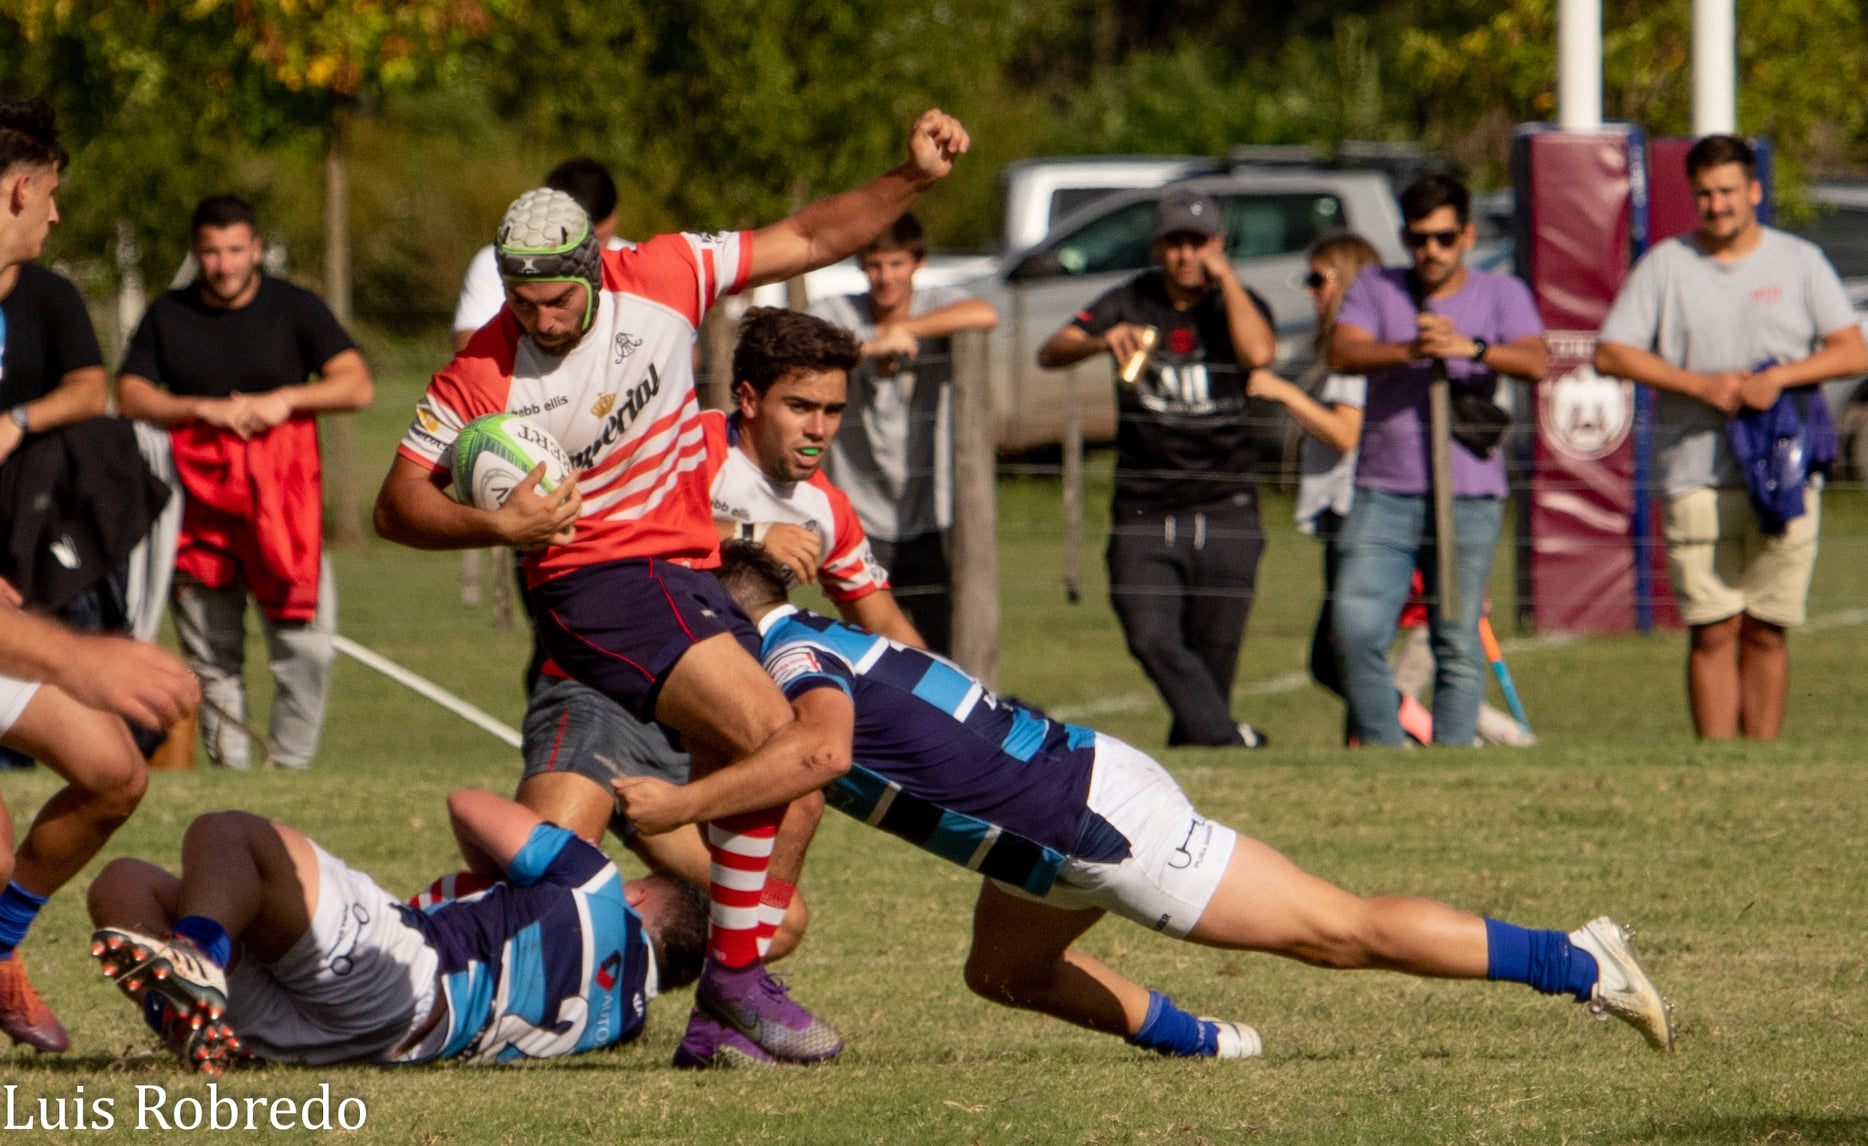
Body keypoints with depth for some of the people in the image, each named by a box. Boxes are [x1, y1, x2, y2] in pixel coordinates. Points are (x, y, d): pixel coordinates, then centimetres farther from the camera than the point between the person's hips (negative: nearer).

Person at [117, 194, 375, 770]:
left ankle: (291, 762, 1)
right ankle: (227, 763, 11)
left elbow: (357, 386, -1)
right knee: (211, 654, 4)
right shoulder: (167, 316, 9)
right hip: (200, 497, 2)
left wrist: (284, 400, -15)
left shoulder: (294, 308, 5)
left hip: (282, 492, -2)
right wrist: (206, 410, -11)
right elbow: (130, 397, 2)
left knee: (306, 646, -10)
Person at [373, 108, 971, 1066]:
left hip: (692, 573, 6)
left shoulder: (661, 279, -1)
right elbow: (398, 503, -4)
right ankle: (735, 976, -14)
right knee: (768, 733, -23)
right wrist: (497, 524, -20)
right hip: (598, 584, -6)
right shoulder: (483, 374, -10)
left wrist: (912, 179, -4)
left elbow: (808, 240, 7)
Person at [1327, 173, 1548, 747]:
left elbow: (1535, 361, -9)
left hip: (1470, 497, -1)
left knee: (1459, 645, -3)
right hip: (1384, 493, 1)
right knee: (1357, 629, -13)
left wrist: (1469, 347, -27)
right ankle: (1382, 750, -1)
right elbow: (1342, 353, -6)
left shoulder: (1500, 295, 10)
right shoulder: (1375, 288, 12)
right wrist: (1409, 350, -23)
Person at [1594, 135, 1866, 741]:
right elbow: (1610, 353, 1)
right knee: (1714, 632, -6)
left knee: (1766, 633, 3)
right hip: (1698, 478, -1)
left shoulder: (1800, 262, 9)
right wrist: (1700, 384, -10)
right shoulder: (1665, 265, 7)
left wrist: (1778, 377, -13)